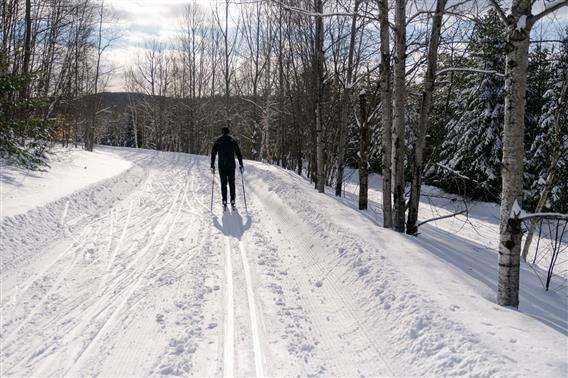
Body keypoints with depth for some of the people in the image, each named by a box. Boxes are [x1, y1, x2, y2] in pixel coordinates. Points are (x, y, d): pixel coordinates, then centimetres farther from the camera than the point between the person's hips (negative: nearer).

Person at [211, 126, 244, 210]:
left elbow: (213, 154, 2)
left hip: (222, 166, 0)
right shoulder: (233, 141, 3)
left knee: (223, 184, 4)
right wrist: (241, 165, 7)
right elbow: (238, 154, 2)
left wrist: (212, 166, 5)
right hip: (231, 165, 0)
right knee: (232, 183, 7)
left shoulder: (218, 142, 4)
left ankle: (224, 202, 1)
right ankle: (232, 201, 4)